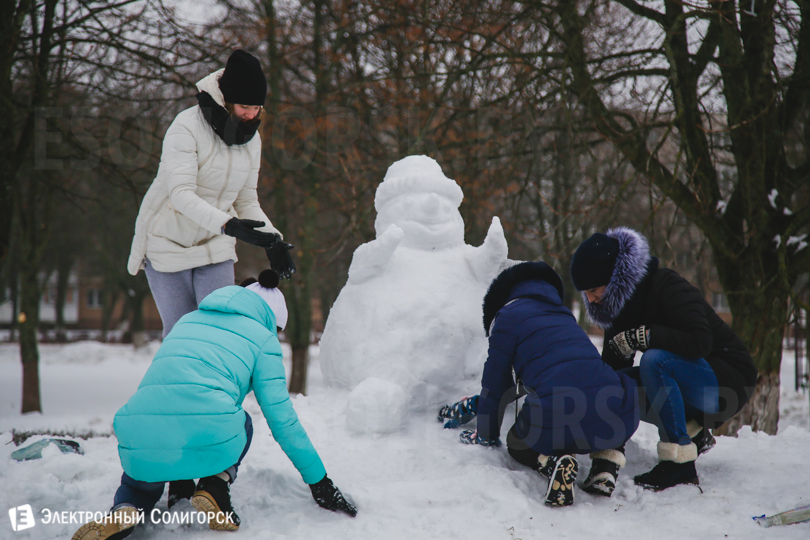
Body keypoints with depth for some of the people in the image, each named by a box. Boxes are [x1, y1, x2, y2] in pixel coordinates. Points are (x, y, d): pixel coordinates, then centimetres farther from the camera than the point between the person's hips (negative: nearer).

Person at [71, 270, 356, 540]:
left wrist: (178, 480, 47)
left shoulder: (187, 321, 31)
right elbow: (282, 418, 11)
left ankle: (124, 512, 0)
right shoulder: (263, 338, 16)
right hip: (207, 443, -3)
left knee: (139, 484, 36)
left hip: (139, 446, 3)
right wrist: (319, 481, 20)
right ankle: (216, 485, 4)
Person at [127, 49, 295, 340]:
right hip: (168, 244, -4)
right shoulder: (187, 127, -21)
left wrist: (272, 240, -12)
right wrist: (227, 225, -46)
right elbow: (181, 194, -31)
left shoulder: (251, 139, -1)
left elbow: (247, 201, 6)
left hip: (215, 248, 4)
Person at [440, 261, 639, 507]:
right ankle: (607, 462, 14)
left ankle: (554, 462, -5)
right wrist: (474, 404, 54)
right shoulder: (561, 315, 33)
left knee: (517, 443, 30)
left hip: (558, 418, -4)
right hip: (615, 421, 4)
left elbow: (496, 382, 17)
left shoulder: (508, 315, 12)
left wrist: (486, 435, 33)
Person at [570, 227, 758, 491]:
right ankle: (691, 431, 4)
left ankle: (680, 462, -27)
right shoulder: (621, 304, 2)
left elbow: (699, 341, -33)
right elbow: (610, 369, 5)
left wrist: (643, 337, -32)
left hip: (729, 381, -8)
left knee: (654, 360, -33)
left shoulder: (666, 286, -21)